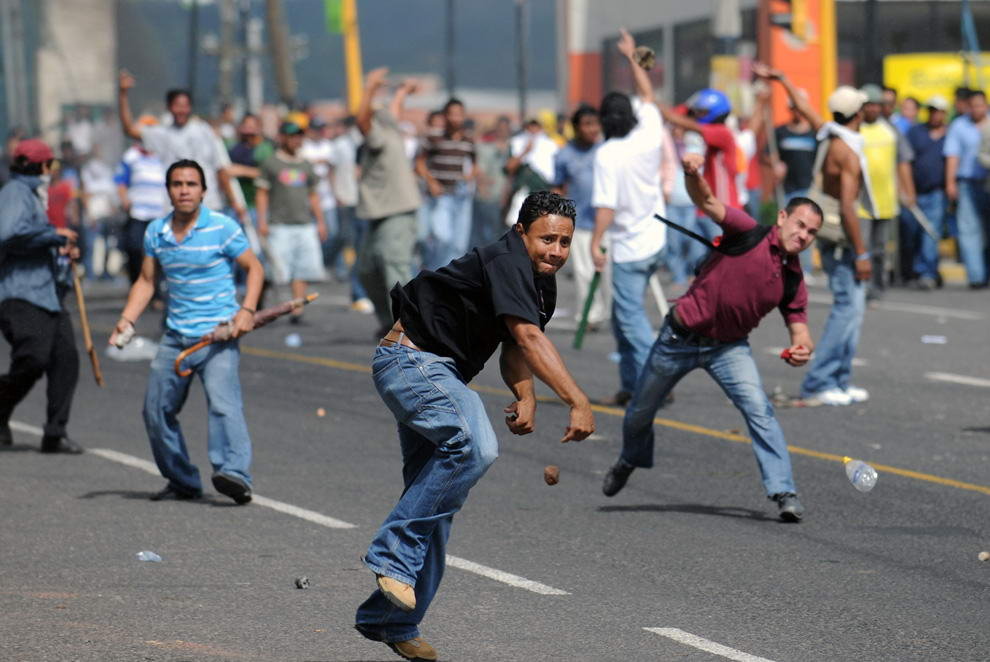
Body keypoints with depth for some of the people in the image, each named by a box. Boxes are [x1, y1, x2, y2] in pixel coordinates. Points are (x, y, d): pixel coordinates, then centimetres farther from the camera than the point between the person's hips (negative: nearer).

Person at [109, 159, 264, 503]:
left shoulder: (223, 228, -5)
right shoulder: (156, 232, 8)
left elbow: (254, 268, 1)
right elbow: (146, 281, 16)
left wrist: (247, 310, -14)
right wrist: (127, 319, 2)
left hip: (218, 335, -6)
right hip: (175, 336, 6)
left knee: (223, 402, -25)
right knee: (157, 411, 7)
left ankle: (235, 474, -38)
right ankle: (182, 482, 23)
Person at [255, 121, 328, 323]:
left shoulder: (305, 165, 18)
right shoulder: (270, 164, 3)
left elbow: (313, 196, 23)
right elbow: (261, 194, 1)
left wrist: (320, 222, 18)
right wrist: (262, 221, -8)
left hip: (305, 225, 5)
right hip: (280, 225, -5)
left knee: (303, 269, -4)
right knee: (277, 270, -8)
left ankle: (297, 308, -2)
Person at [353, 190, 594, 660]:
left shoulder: (542, 285, 10)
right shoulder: (506, 263, -22)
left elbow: (515, 349, 22)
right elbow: (529, 338, -34)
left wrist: (525, 396, 1)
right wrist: (578, 402, -40)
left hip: (438, 374, 10)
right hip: (410, 360, -10)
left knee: (438, 503, 10)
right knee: (475, 446, -33)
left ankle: (391, 621, 18)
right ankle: (393, 552, -24)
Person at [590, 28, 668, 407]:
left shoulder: (607, 155, -16)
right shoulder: (648, 136, 0)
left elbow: (606, 206, -21)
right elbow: (647, 94, 18)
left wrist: (596, 243, -16)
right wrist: (632, 58, 26)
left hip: (628, 250, -7)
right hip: (656, 243, 7)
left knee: (631, 317, -7)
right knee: (624, 314, 16)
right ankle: (631, 385, 16)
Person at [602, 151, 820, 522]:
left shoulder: (794, 280, -7)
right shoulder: (750, 234, -17)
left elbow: (798, 325, -2)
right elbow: (707, 203, -26)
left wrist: (801, 348, -27)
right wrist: (693, 175, -47)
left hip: (728, 348, 2)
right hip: (682, 335, -2)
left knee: (759, 409, -21)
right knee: (640, 411, 16)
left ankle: (783, 492, -20)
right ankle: (629, 461, 48)